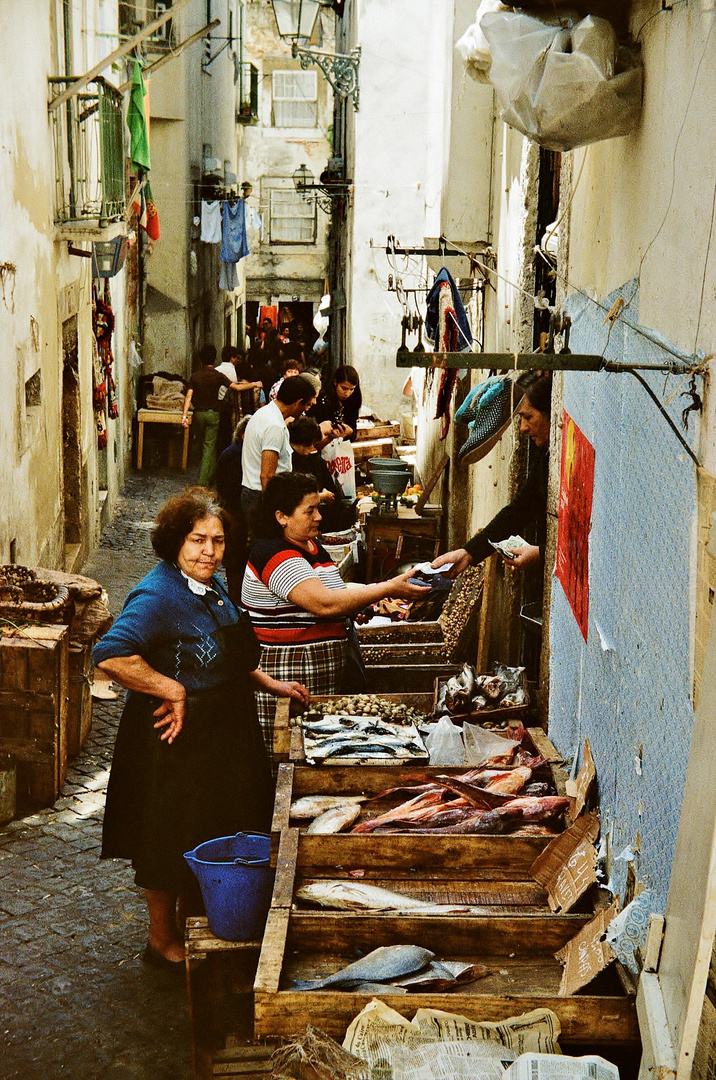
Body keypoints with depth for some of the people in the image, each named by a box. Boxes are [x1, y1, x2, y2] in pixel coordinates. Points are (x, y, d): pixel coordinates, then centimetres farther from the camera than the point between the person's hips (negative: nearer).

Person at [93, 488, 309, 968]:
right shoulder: (158, 595, -23)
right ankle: (163, 940, 26)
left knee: (217, 832, 20)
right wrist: (172, 690, -29)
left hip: (221, 735, 9)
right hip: (177, 740, -9)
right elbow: (110, 655, -36)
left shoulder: (211, 586, 7)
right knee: (172, 843, 7)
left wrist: (271, 684, 13)